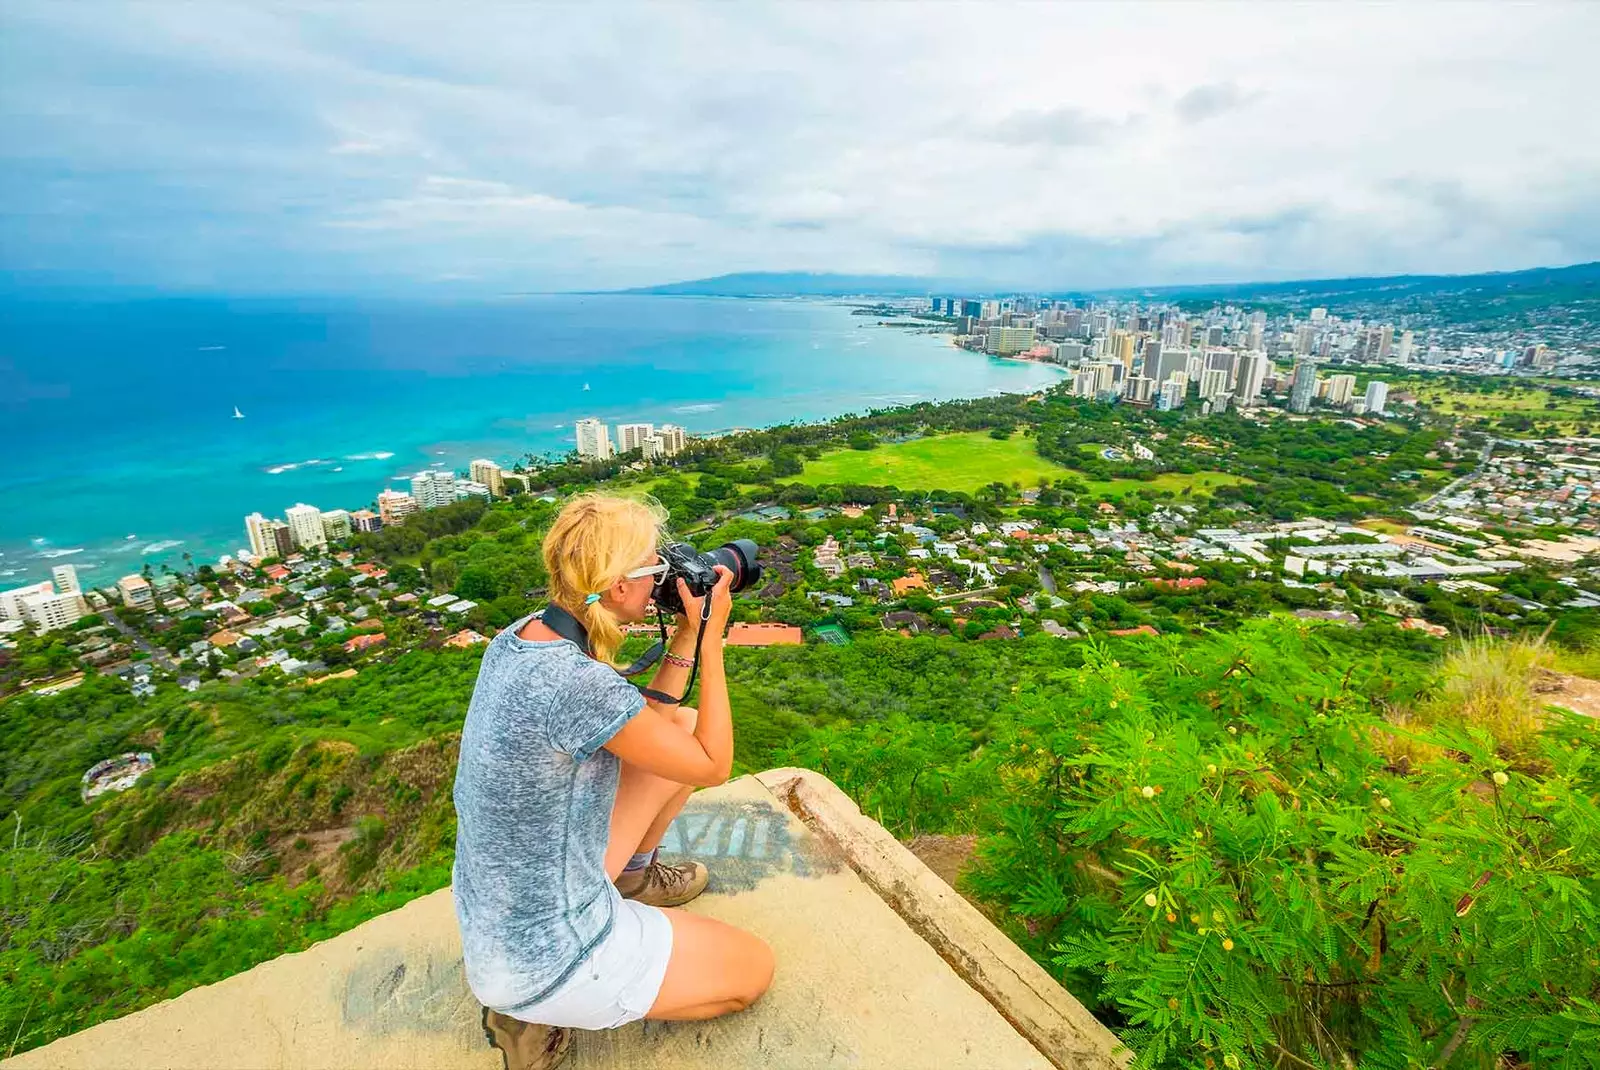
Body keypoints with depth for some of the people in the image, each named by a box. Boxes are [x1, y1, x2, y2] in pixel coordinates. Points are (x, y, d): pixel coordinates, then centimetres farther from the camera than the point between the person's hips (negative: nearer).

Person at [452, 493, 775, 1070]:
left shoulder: (519, 635, -6)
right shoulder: (580, 683, -34)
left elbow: (648, 726, 5)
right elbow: (712, 766, -18)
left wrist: (685, 632, -2)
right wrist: (712, 638, -15)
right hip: (549, 953, -8)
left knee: (683, 724, 10)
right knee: (755, 967, 13)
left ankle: (630, 875, 28)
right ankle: (541, 1010, 8)